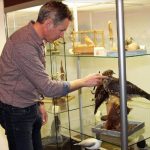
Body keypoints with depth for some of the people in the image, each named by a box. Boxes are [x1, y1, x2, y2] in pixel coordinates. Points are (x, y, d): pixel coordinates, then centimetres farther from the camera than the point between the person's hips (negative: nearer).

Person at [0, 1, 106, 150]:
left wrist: (38, 103, 15)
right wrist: (83, 82, -18)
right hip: (16, 111, -9)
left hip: (30, 108, 9)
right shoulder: (24, 44, -26)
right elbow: (48, 87, -26)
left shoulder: (35, 38, 5)